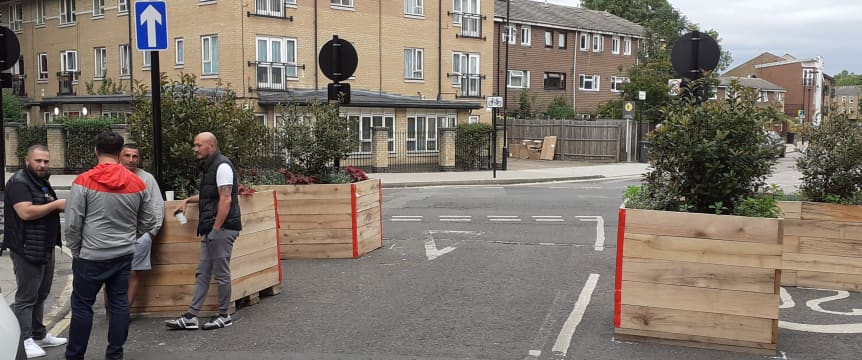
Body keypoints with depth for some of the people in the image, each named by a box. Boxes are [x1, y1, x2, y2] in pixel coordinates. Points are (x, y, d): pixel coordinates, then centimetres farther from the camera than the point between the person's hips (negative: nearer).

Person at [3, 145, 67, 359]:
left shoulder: (42, 182, 17)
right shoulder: (19, 182, -12)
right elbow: (26, 212, -25)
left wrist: (60, 206, 11)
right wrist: (56, 205, -19)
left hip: (45, 249, 9)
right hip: (27, 250, -9)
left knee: (40, 295, 15)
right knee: (26, 297, -4)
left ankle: (39, 335, 25)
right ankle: (24, 341, 2)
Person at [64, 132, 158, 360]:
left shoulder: (84, 182, -12)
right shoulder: (137, 183, -1)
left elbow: (72, 223, -10)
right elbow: (148, 222, 8)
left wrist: (76, 251, 4)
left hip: (91, 256, -3)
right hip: (124, 255, 4)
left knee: (82, 306, 7)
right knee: (120, 304, 10)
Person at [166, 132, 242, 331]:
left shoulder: (222, 166, -13)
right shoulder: (211, 166, 18)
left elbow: (225, 199, -20)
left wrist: (216, 228, -21)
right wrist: (188, 200, 22)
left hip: (222, 228, -10)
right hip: (211, 230, 10)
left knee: (221, 273, 0)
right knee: (203, 273, 10)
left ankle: (224, 316, 11)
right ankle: (191, 317, 14)